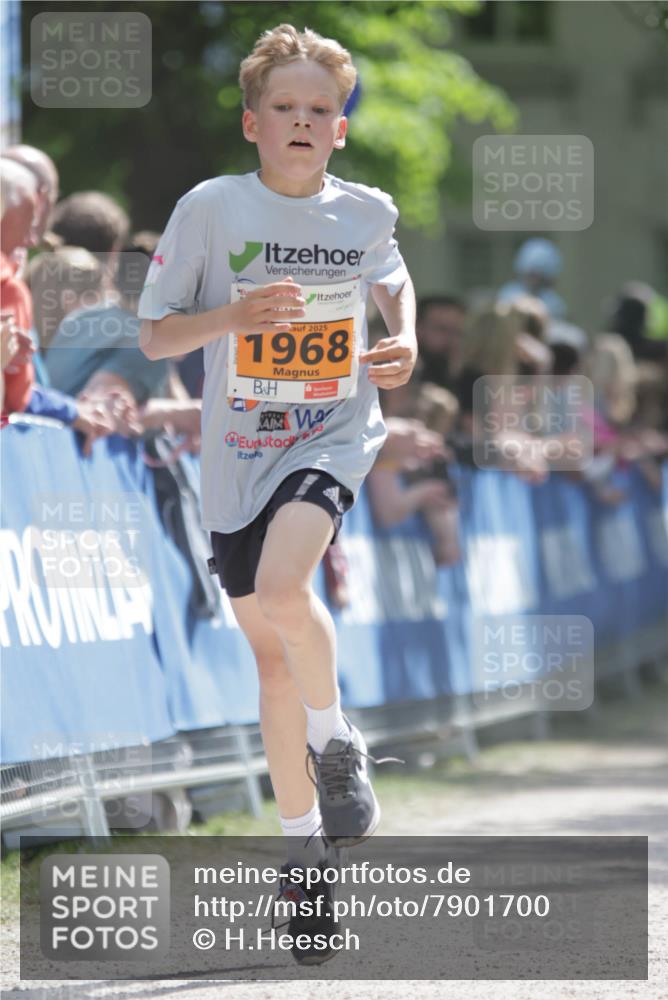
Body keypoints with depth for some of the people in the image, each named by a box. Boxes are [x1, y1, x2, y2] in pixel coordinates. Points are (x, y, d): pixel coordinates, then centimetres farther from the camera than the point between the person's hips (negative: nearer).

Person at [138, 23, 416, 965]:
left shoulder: (367, 211, -1)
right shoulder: (212, 208, -7)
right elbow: (156, 333, -4)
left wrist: (406, 339, 2)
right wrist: (237, 314, -22)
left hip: (334, 436, -1)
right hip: (239, 452, 1)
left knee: (282, 591, -30)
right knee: (273, 656, 9)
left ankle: (337, 740, -3)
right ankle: (307, 851, 22)